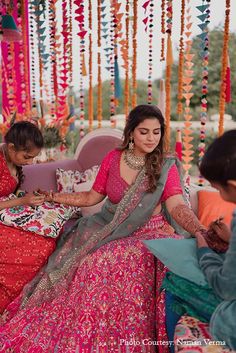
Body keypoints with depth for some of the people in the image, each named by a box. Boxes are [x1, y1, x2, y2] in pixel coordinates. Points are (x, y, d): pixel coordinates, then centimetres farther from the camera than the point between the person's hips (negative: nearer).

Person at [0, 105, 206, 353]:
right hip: (111, 230, 3)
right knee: (88, 261, -18)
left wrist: (201, 233, -36)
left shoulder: (166, 166, -4)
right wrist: (54, 197, 5)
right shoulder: (113, 159, 2)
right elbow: (91, 197, 11)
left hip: (148, 234, -3)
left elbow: (177, 206, -18)